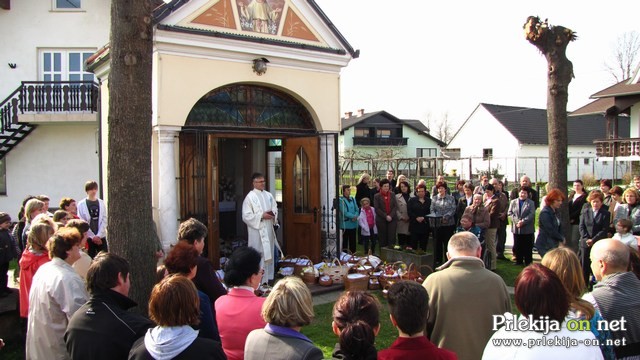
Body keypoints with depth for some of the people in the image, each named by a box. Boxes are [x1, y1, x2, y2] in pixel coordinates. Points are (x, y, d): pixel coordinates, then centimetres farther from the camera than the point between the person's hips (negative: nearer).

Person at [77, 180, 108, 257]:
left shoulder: (101, 203, 7)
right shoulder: (81, 204, 0)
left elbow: (104, 220, 3)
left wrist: (98, 235, -8)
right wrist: (93, 236, -9)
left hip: (101, 237, 2)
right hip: (89, 238, -2)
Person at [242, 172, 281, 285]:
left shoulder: (268, 195, 11)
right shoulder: (250, 197, -8)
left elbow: (275, 208, 18)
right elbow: (246, 216, -12)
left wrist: (273, 214, -5)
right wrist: (261, 216, -17)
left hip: (268, 229, 6)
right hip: (257, 230, -6)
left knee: (269, 253, 12)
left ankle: (268, 277, 23)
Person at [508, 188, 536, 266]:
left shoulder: (531, 203, 3)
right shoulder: (513, 202, 9)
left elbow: (532, 214, -8)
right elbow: (510, 213, 1)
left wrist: (523, 221, -18)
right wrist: (516, 221, -13)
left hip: (528, 228, -2)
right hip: (516, 228, 2)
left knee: (528, 246, 2)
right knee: (517, 246, 7)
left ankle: (528, 262, 10)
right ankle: (518, 260, 18)